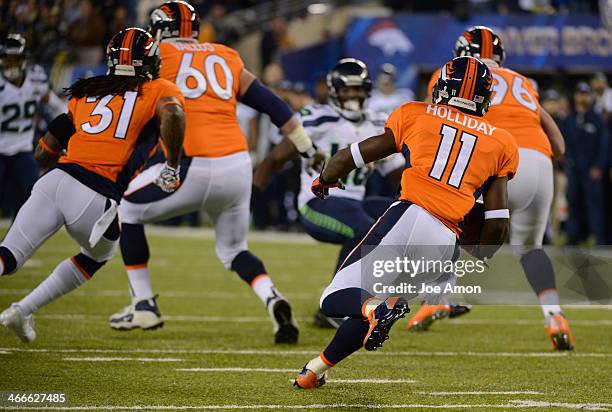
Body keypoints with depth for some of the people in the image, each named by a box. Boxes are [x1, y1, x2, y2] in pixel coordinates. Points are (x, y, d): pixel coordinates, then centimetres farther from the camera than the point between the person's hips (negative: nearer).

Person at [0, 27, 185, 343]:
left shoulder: (85, 93, 23)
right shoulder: (160, 90, 12)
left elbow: (43, 154, 23)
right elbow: (172, 115, -14)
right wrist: (171, 167, -1)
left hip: (55, 181, 3)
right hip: (96, 199, -3)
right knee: (97, 257, 27)